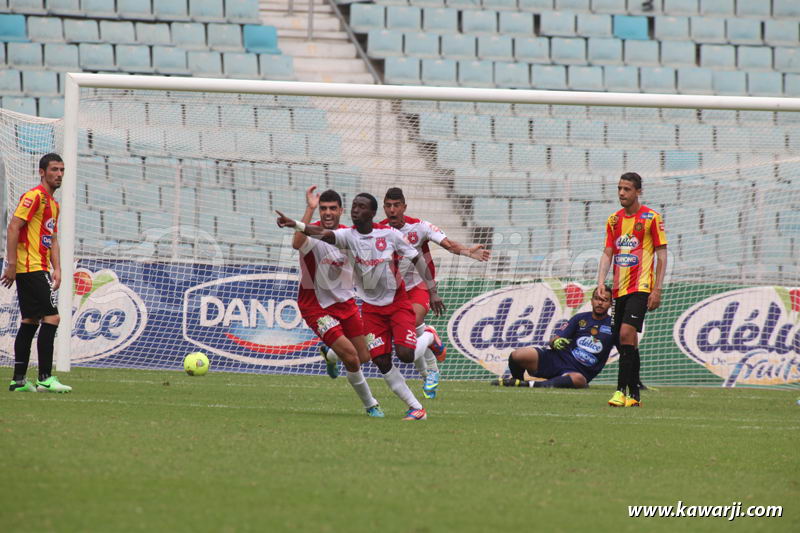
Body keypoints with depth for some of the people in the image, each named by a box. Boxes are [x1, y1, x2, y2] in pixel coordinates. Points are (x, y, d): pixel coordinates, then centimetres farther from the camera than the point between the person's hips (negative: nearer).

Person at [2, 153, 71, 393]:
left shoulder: (53, 204, 19)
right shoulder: (34, 196, -11)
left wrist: (56, 269, 12)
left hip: (39, 269, 10)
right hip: (31, 268, -10)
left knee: (30, 322, 9)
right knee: (51, 318, -13)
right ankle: (45, 378, -13)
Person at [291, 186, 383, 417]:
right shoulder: (313, 234, -18)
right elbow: (297, 244, -44)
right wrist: (310, 209, -47)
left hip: (345, 301, 6)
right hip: (316, 306, -6)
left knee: (364, 357, 8)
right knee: (351, 357, -16)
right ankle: (370, 405, 5)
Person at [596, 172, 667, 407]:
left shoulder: (651, 218, -4)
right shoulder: (614, 220, 12)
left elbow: (662, 255, -4)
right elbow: (607, 253, 11)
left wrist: (657, 290, -9)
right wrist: (601, 282, -4)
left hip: (641, 286, -6)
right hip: (619, 289, 6)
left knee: (627, 333, -20)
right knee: (628, 343, 8)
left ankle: (622, 390, -20)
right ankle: (634, 395, 13)